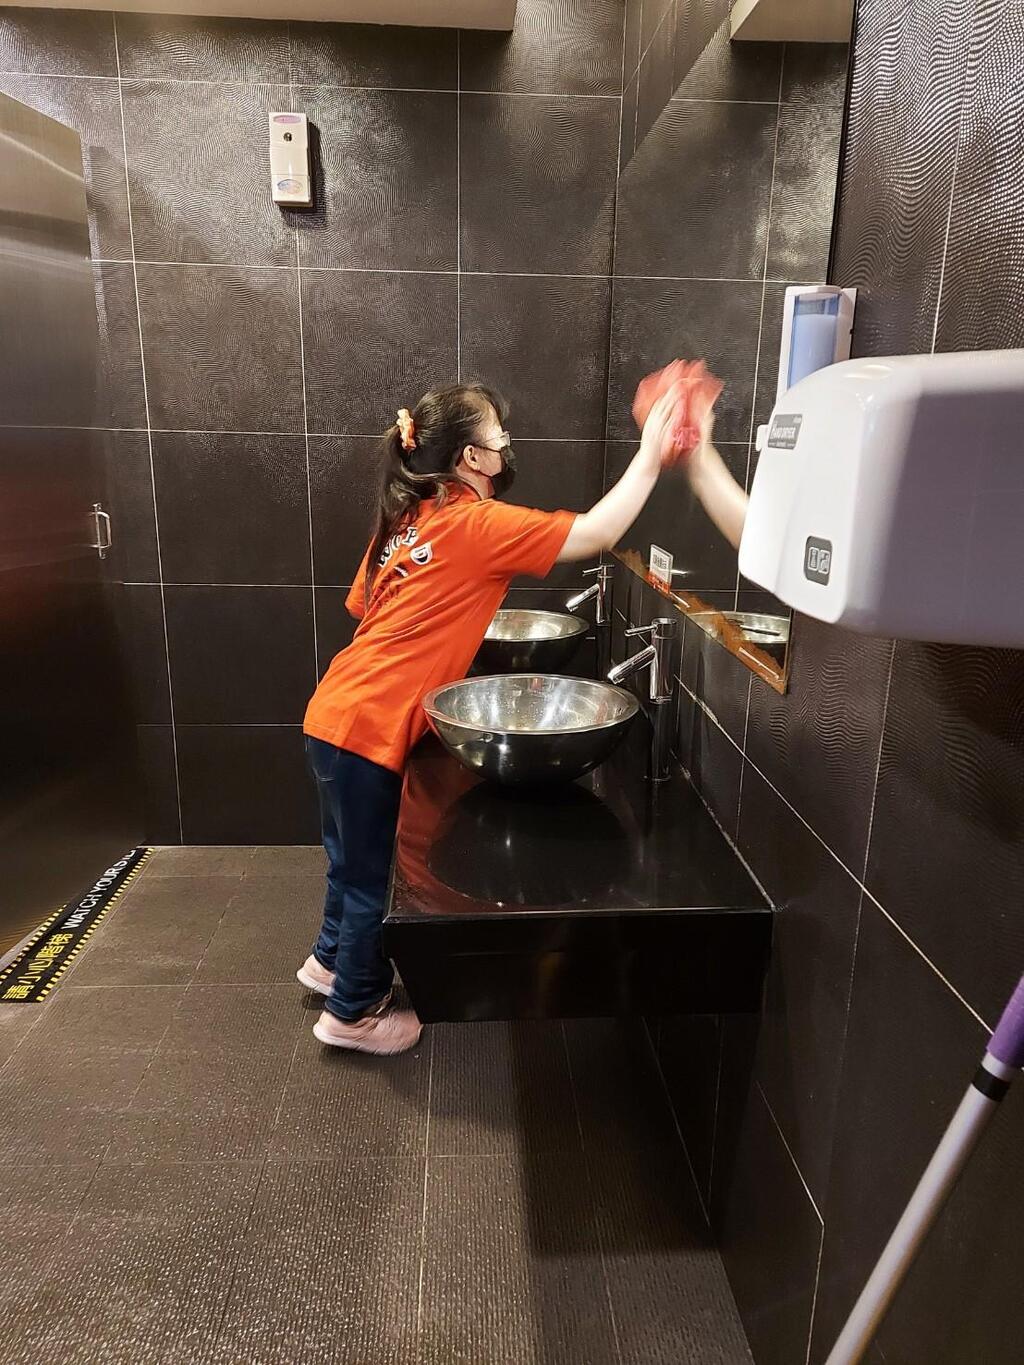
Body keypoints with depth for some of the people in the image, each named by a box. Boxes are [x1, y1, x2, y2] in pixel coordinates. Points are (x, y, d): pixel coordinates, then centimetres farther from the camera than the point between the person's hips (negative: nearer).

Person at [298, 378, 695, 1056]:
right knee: (370, 870, 10)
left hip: (341, 712, 9)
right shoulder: (477, 525, -16)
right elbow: (597, 533, -20)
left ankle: (334, 958, 49)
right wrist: (651, 456, -12)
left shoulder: (411, 517, 9)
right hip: (369, 727, -9)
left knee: (355, 855, 27)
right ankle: (354, 1012, 30)